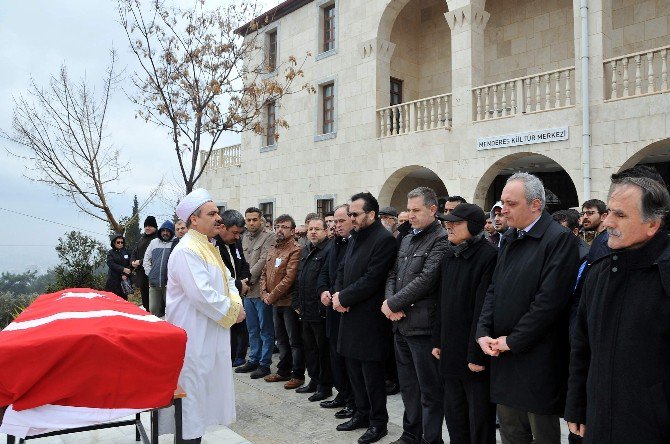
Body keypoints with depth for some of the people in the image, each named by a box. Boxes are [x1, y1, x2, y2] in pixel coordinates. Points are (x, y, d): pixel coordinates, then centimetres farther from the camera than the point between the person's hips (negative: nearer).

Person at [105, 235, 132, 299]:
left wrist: (125, 275, -13)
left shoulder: (126, 252, 9)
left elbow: (130, 265, 2)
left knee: (124, 298, 0)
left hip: (124, 279, 1)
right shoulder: (110, 253, 6)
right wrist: (123, 269, -21)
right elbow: (111, 264, -9)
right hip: (113, 280, -1)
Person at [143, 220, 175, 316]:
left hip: (168, 283, -4)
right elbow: (146, 260, 16)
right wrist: (150, 274, 7)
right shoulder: (154, 242, 12)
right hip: (154, 283, 5)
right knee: (153, 309, 9)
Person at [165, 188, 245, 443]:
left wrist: (236, 304, -5)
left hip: (211, 335, 9)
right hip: (194, 337, -9)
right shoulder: (186, 251, -19)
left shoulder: (208, 248, 12)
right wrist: (232, 312, -14)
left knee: (206, 388, 17)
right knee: (193, 390, 1)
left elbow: (227, 280, 15)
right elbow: (202, 295, -27)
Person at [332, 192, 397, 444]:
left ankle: (378, 422, 19)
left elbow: (371, 280, -20)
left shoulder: (384, 240, -15)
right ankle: (362, 414, 33)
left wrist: (344, 297, -13)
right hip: (350, 314, 9)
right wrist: (338, 295, -3)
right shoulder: (356, 238, 13)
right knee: (354, 369, 17)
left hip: (369, 318, -8)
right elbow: (342, 270, 15)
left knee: (371, 373, 3)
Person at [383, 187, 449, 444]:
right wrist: (389, 302, -4)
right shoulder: (406, 239, 15)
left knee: (429, 389, 4)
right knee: (407, 385, 19)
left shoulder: (441, 240, -11)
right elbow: (393, 274, 15)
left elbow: (427, 278, -20)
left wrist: (393, 303, -14)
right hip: (400, 324, 8)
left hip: (422, 325, -8)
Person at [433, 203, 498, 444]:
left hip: (474, 354, -7)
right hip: (450, 351, 7)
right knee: (454, 415, 17)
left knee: (479, 418, 7)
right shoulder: (449, 256, 10)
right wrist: (438, 340, 13)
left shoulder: (489, 256, -15)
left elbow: (484, 308, -18)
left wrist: (477, 354, -18)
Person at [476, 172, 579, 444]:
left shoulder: (559, 239, -14)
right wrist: (483, 332, -1)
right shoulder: (509, 239, 11)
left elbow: (549, 301, -20)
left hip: (537, 359, -7)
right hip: (503, 353, 7)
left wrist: (512, 341, -14)